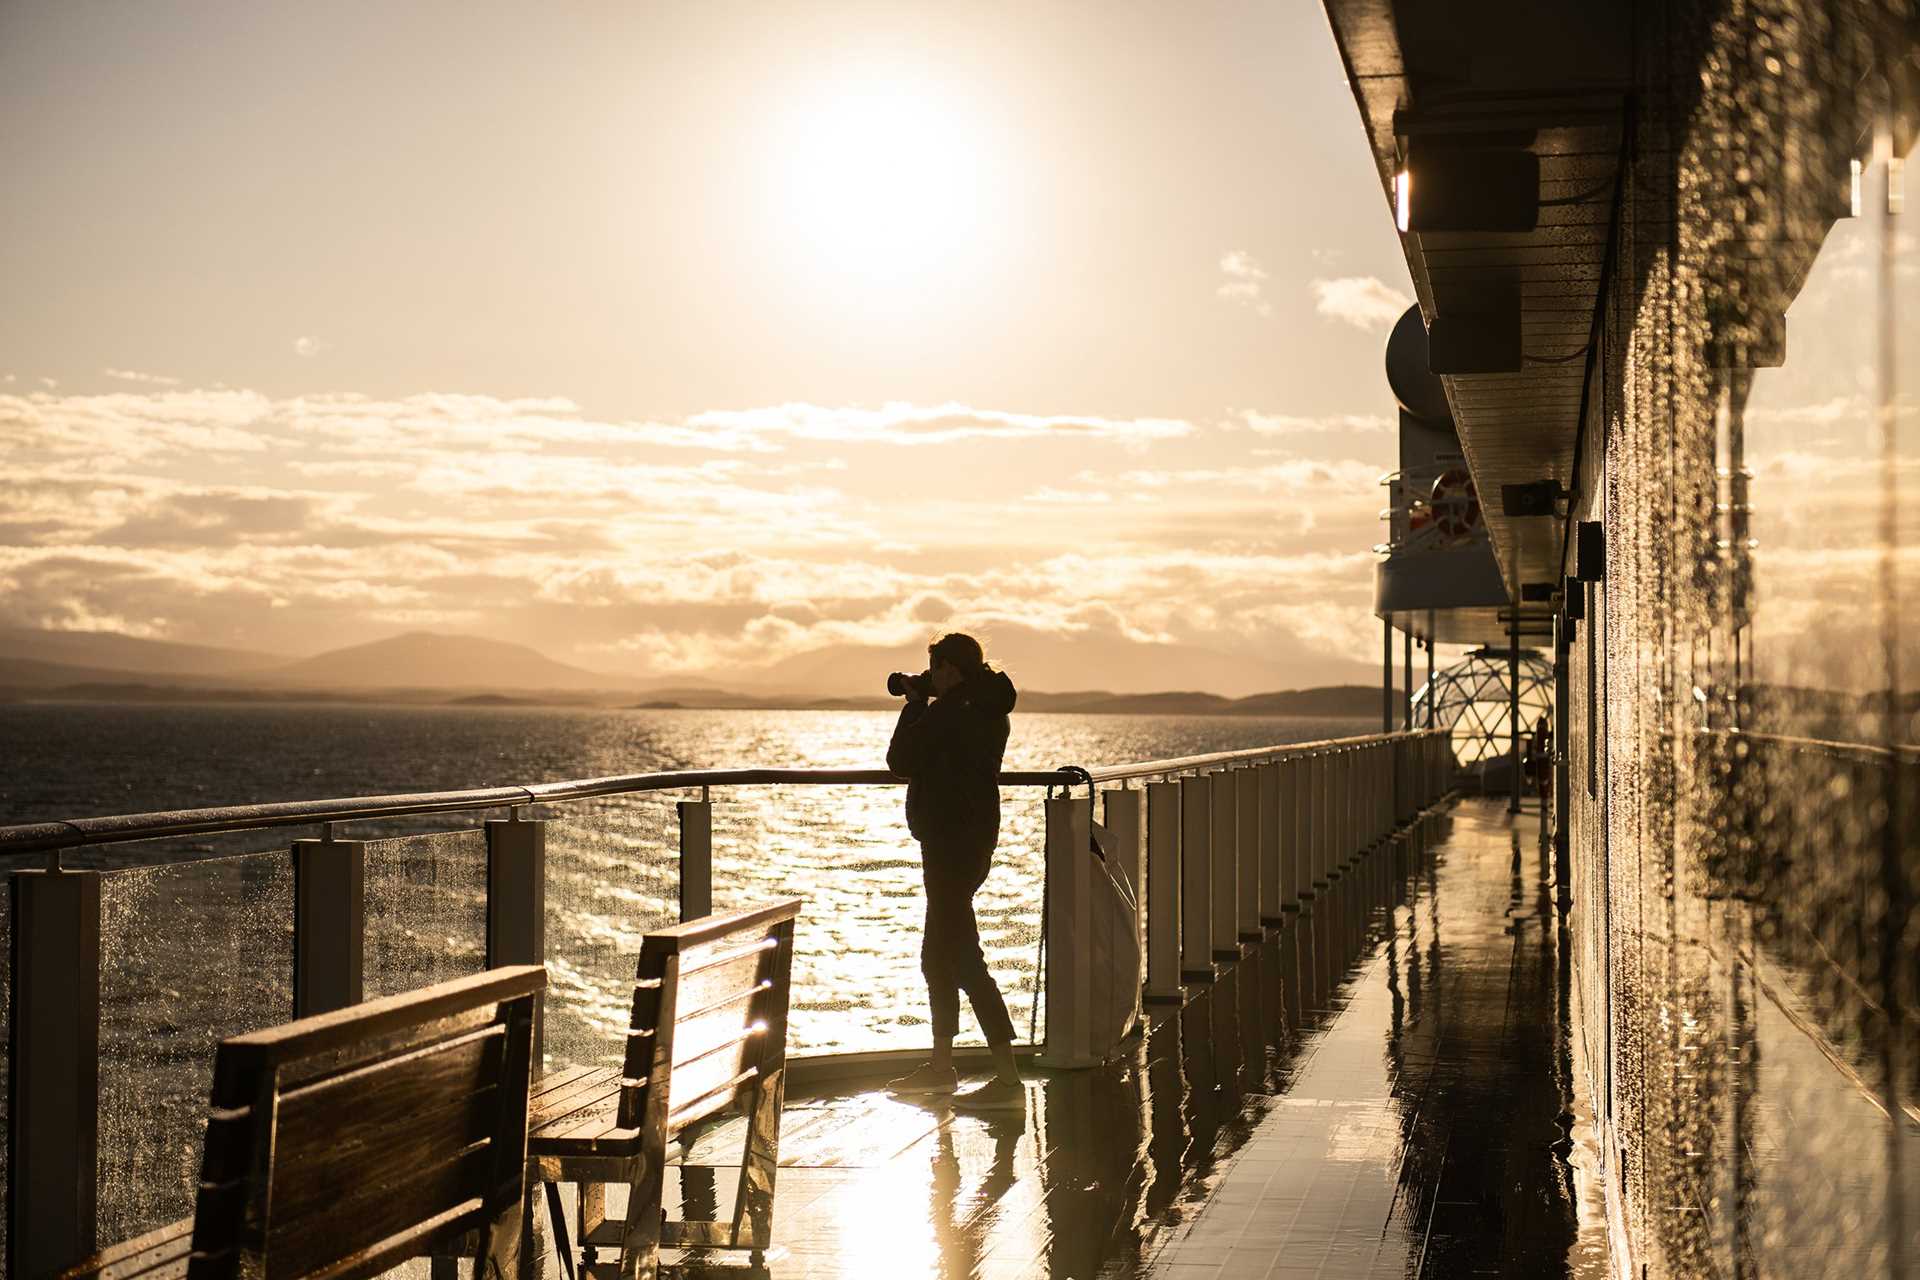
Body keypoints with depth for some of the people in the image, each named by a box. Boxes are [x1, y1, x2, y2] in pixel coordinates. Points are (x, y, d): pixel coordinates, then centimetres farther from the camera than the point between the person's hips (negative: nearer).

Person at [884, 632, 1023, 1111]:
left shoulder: (949, 712, -18)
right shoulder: (987, 711, 12)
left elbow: (901, 760, -12)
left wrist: (914, 704, -2)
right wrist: (923, 706, 16)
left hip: (952, 843, -10)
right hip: (971, 840, 10)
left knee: (964, 961, -10)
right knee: (938, 956, 20)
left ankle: (1008, 1079, -14)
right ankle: (941, 1067, 31)